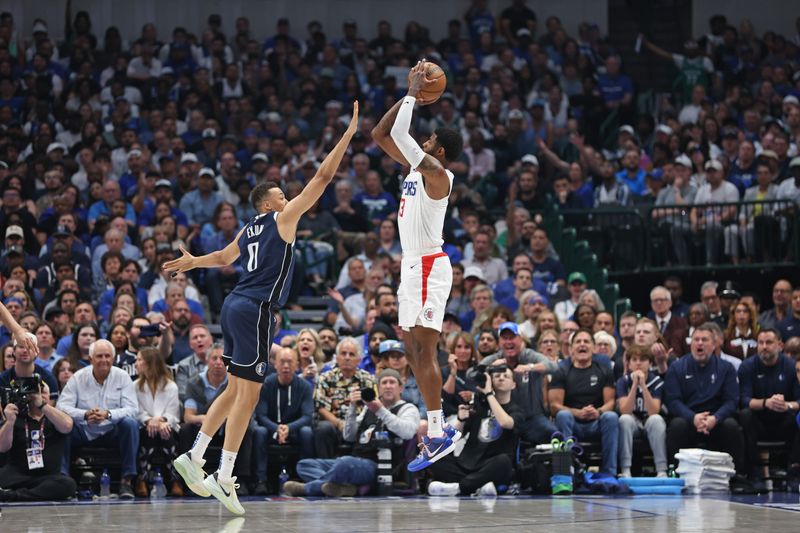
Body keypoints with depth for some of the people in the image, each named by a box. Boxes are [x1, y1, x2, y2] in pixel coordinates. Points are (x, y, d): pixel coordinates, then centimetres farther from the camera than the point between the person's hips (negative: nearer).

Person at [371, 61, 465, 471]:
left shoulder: (436, 172, -14)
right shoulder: (416, 167, 12)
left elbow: (400, 133, -23)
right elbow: (381, 135, 18)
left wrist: (413, 93, -11)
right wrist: (409, 94, 12)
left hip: (429, 267, -10)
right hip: (412, 266, 10)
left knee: (423, 349, -12)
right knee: (413, 350, 10)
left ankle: (437, 433, -13)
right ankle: (438, 428, 13)